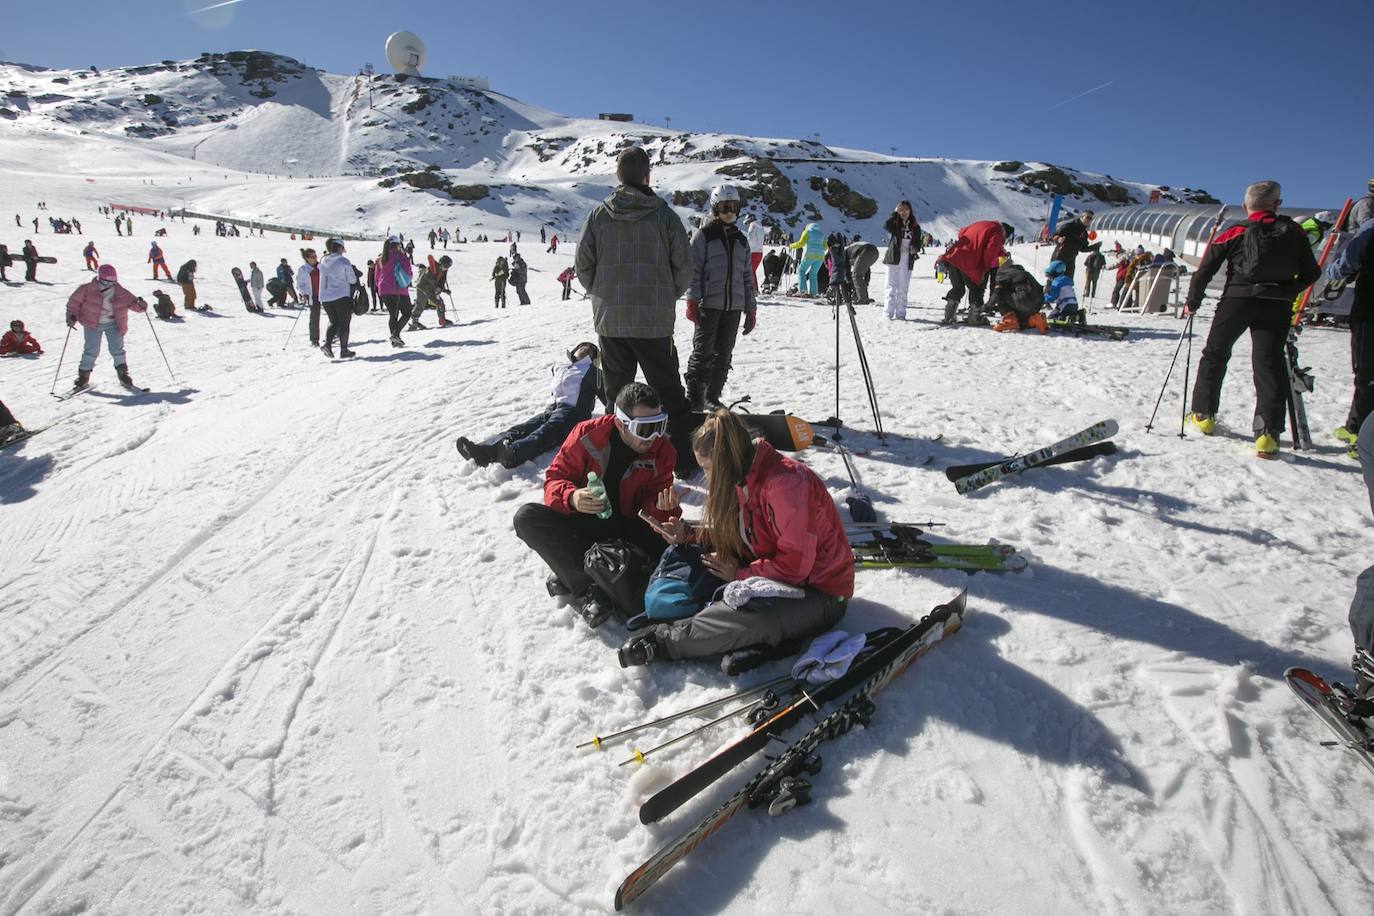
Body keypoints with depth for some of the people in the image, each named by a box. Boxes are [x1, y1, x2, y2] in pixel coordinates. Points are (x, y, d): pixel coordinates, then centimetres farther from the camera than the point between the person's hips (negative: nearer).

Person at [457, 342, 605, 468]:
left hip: (573, 412, -6)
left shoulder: (591, 371, 18)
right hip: (550, 410, 6)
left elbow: (608, 399, 10)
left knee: (543, 434, -37)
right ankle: (486, 452, -53)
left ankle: (512, 453, -69)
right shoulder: (559, 367, 33)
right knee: (520, 429, -25)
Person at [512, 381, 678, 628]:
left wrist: (662, 509, -33)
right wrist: (571, 498, -36)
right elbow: (555, 478, -13)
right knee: (527, 517, -25)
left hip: (625, 526, 1)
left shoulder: (663, 451, -11)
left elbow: (650, 504, -7)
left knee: (669, 540, -28)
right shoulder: (587, 434, -17)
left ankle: (571, 576, -27)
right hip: (583, 519, -1)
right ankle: (587, 588, -33)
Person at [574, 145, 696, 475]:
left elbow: (583, 265, 1)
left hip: (610, 320, 2)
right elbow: (683, 265, -3)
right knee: (668, 391, 9)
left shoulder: (599, 214, 0)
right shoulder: (664, 214, -4)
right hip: (655, 321, -1)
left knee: (617, 392, 13)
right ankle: (684, 458, 9)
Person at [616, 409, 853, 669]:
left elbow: (794, 565, -25)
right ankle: (758, 640, -19)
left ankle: (664, 639, -23)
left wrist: (740, 574, -16)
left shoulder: (787, 483, -25)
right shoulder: (744, 479, 3)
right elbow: (731, 537, 11)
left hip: (819, 595, -9)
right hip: (773, 577, 9)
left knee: (752, 614, -37)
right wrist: (687, 536, -2)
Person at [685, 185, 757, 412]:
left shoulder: (741, 240, 17)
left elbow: (747, 275, 18)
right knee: (703, 352, -5)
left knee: (724, 353, 8)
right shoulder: (703, 235, 1)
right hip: (709, 304, -5)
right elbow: (693, 270, -5)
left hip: (733, 306, 5)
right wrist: (692, 300, -14)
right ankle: (694, 397, 2)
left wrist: (750, 307, 13)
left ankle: (713, 396, 18)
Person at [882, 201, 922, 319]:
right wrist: (895, 213, -12)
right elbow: (886, 226, -19)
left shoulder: (915, 227, 11)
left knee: (903, 289, 4)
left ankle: (900, 314, 7)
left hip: (907, 260, 2)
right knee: (891, 287, -3)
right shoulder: (895, 224, 3)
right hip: (893, 258, -2)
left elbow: (918, 242, 14)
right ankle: (889, 313, -3)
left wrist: (915, 248, -8)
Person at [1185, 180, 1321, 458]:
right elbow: (1311, 273, 12)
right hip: (1277, 305, 1)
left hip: (1237, 300, -1)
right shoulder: (1294, 231, 9)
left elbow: (1205, 270, 0)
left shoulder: (1234, 233, 4)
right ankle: (1268, 433, -13)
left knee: (1215, 355, 16)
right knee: (1269, 363, -3)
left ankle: (1203, 415, 20)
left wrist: (1192, 303, 11)